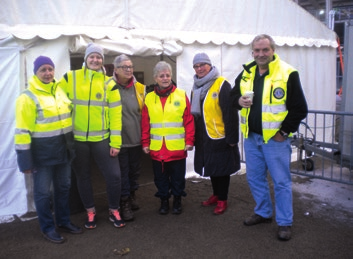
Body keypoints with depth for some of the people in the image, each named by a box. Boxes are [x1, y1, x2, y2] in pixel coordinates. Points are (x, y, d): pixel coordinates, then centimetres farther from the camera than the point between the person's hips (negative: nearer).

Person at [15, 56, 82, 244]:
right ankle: (47, 228, 23)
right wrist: (25, 159, -17)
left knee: (63, 188, 18)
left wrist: (71, 146, 17)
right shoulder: (28, 97, -13)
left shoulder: (61, 91, 7)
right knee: (43, 192, 6)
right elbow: (22, 131, -15)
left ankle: (63, 221, 35)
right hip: (42, 153, -6)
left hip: (63, 149, 6)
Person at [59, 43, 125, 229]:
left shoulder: (108, 83, 2)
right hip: (76, 139, 0)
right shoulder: (70, 78, 0)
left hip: (102, 139, 0)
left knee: (114, 175, -1)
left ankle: (114, 211, 21)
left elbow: (115, 113, -1)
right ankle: (90, 212, 31)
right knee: (83, 177, 12)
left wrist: (115, 142, -6)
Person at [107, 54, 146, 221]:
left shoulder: (139, 88, 5)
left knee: (135, 170, 17)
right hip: (118, 140, -4)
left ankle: (131, 195, 38)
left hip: (136, 139, 4)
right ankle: (124, 203, 19)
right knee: (122, 173, 4)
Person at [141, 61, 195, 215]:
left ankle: (177, 200, 29)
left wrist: (189, 141, -6)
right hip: (157, 148, 2)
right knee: (160, 177, 12)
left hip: (177, 147, -1)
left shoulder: (181, 95, -1)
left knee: (177, 176, 11)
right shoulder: (149, 98, 4)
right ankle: (164, 201, 29)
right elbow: (145, 124, 4)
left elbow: (189, 121, -2)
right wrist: (145, 143, 1)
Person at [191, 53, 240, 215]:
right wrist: (194, 136, 14)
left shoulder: (222, 85, -14)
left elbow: (230, 113, -17)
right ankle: (216, 194, 34)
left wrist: (231, 137, -19)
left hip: (220, 137, -7)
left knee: (222, 168, 5)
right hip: (204, 138, 7)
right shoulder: (196, 87, 11)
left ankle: (223, 200, 20)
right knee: (211, 167, 17)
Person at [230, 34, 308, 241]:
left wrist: (284, 131, -12)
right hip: (251, 137, 6)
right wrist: (239, 100, -7)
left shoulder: (287, 73, -12)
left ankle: (285, 222, 17)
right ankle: (263, 213, 35)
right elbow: (234, 95, 16)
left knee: (281, 181, 3)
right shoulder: (246, 73, 6)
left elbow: (299, 108, -10)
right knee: (255, 178, 16)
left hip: (275, 138, -6)